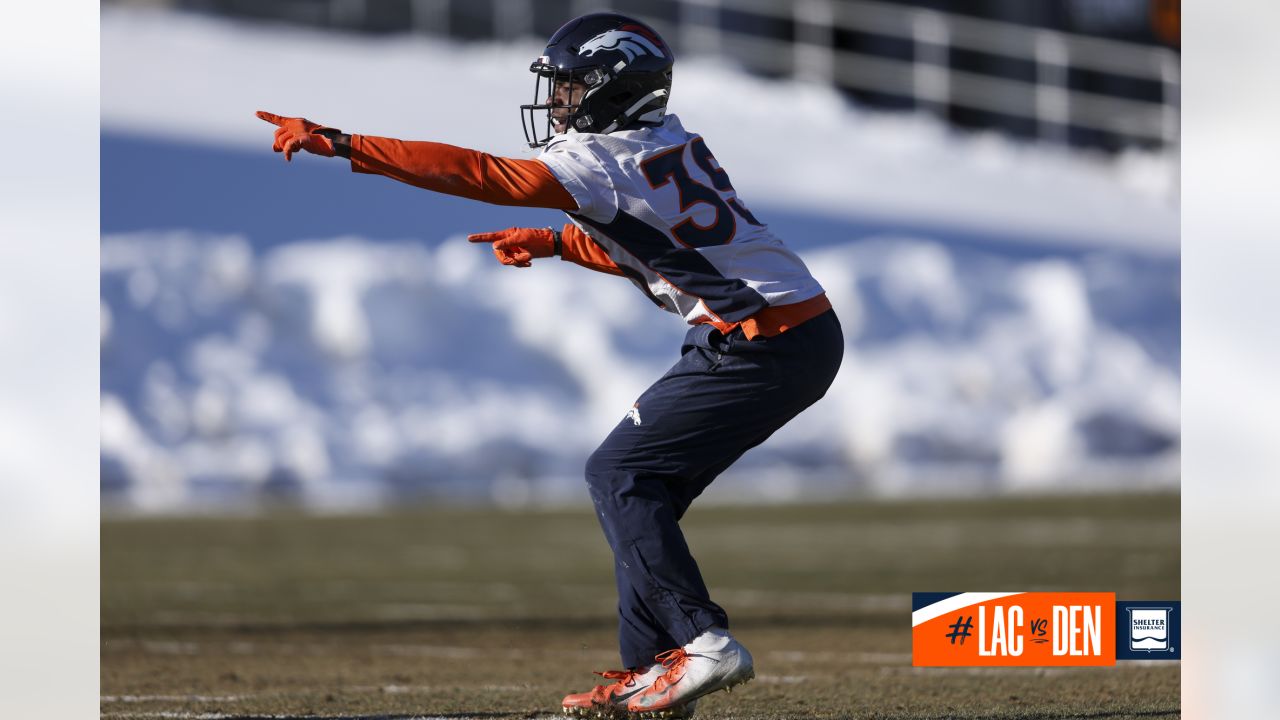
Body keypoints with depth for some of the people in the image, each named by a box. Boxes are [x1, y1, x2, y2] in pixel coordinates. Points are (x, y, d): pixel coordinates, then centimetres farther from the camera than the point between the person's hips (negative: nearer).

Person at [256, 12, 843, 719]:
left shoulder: (603, 161, -13)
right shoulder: (668, 143, 14)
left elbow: (474, 174, -17)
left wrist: (343, 144, -17)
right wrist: (555, 242, 26)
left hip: (764, 347, -9)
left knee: (618, 475, -5)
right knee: (640, 483, 13)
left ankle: (703, 642, -12)